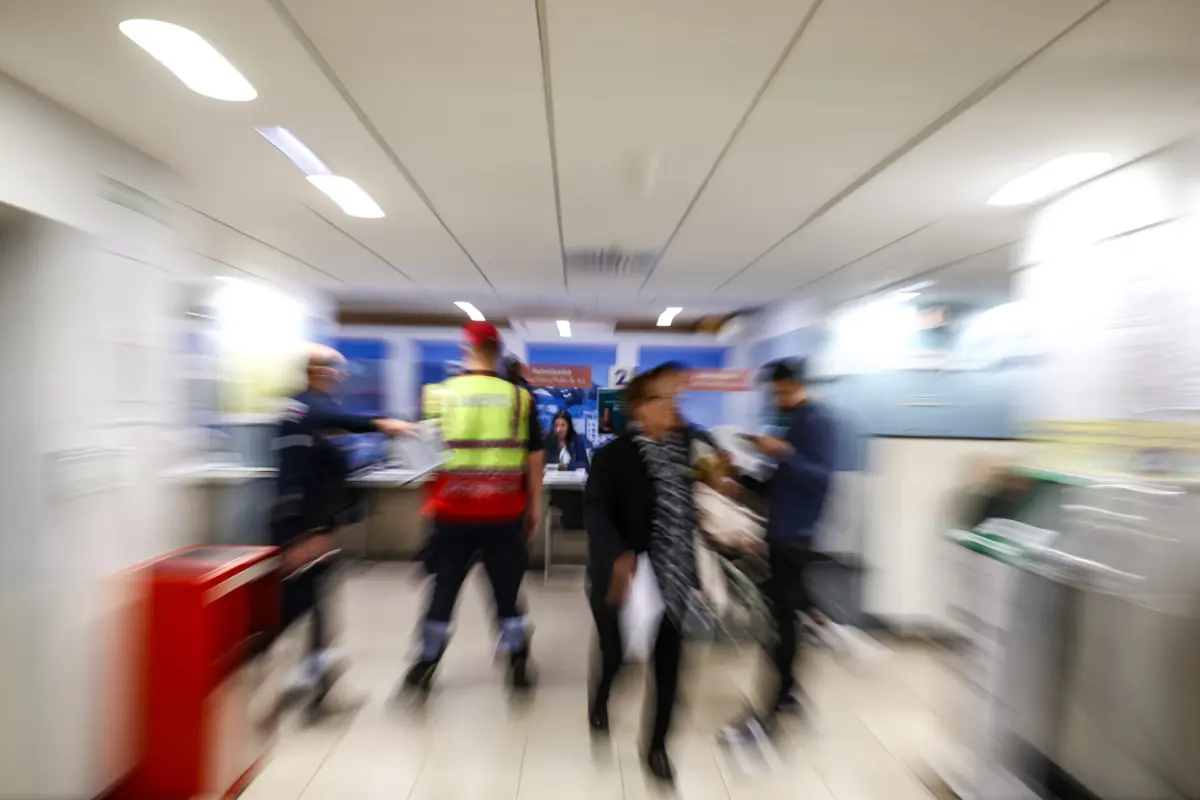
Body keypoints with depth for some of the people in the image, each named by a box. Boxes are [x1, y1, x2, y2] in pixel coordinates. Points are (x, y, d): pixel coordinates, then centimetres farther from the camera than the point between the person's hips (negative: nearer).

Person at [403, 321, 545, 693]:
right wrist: (535, 504, 9)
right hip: (504, 513, 0)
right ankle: (518, 664, 25)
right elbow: (534, 458, -2)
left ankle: (426, 665, 27)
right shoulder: (521, 397, -5)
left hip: (453, 512, 0)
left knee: (444, 587, 15)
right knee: (507, 588, 14)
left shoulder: (439, 394, -3)